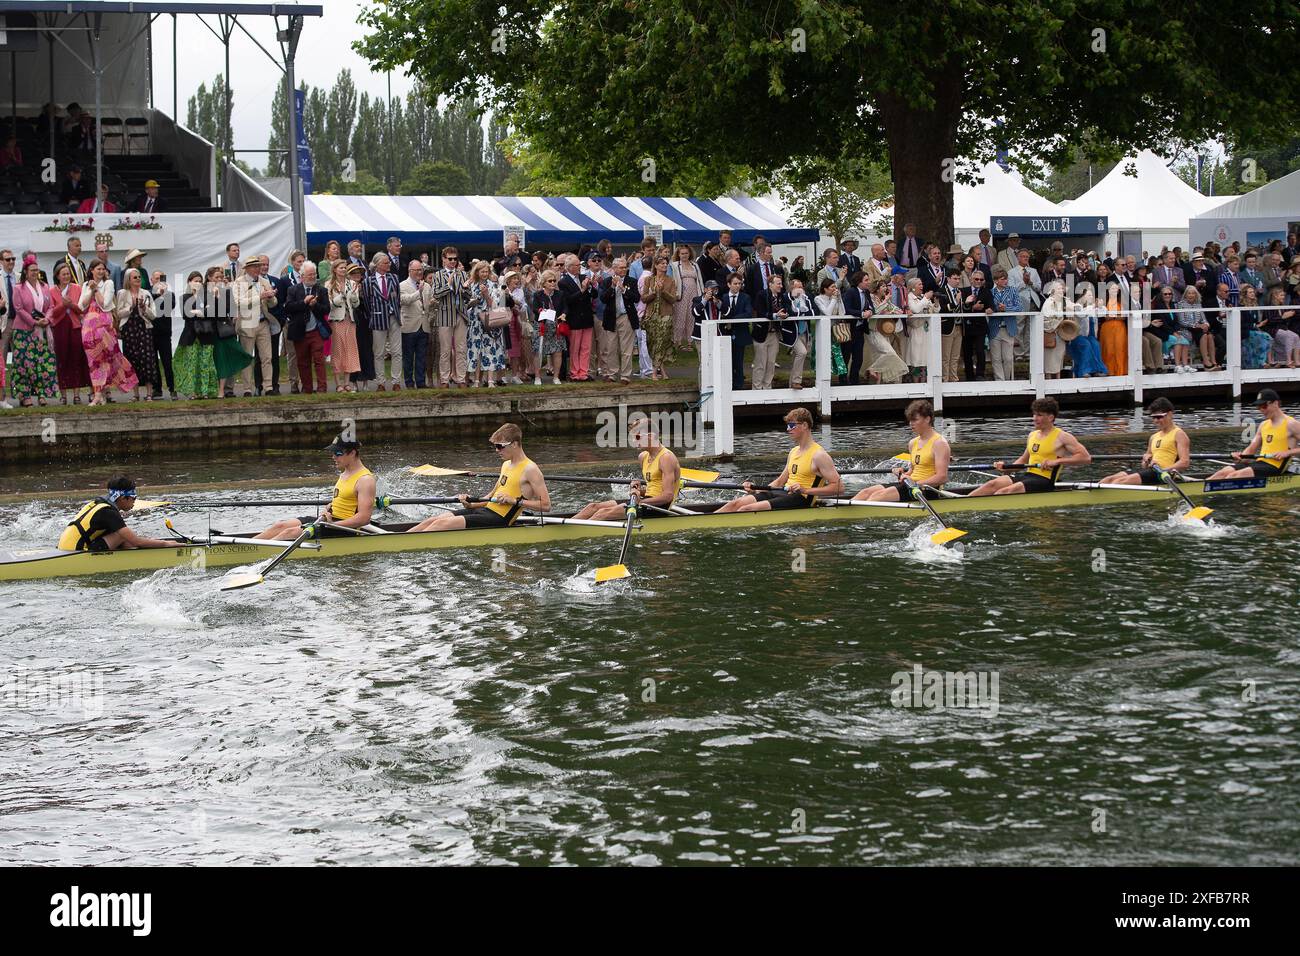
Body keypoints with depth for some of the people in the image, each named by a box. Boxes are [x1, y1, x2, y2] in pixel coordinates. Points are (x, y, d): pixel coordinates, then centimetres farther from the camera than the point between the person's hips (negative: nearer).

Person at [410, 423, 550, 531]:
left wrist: (515, 501, -17)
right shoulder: (506, 465, 19)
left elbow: (546, 505, -12)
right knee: (432, 521, -4)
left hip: (497, 520, -9)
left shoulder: (529, 469, -9)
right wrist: (471, 504, 8)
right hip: (485, 510, 9)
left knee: (442, 524, -21)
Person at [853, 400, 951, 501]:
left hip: (927, 490, -8)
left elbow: (942, 478, -17)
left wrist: (916, 483, -23)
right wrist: (903, 474, 3)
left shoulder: (939, 443, -8)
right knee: (866, 492, -9)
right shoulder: (913, 443, 17)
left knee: (879, 495, -26)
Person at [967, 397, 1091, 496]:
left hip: (1044, 481, -7)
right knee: (993, 484, -15)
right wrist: (1006, 467, 9)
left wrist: (1056, 462, -18)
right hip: (1027, 475, 7)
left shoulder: (1061, 437, -4)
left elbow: (1086, 457, -10)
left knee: (1006, 491, -27)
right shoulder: (1033, 435, 19)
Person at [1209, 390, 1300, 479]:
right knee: (1223, 472, -12)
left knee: (1235, 475, -27)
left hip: (1274, 467, -8)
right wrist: (1240, 455, -2)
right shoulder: (1264, 425, 20)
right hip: (1259, 462, 8)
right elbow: (1251, 449, 19)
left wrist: (1287, 452, -19)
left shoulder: (1290, 424, -3)